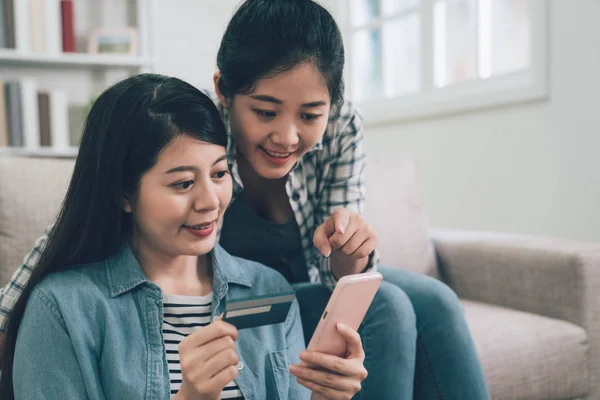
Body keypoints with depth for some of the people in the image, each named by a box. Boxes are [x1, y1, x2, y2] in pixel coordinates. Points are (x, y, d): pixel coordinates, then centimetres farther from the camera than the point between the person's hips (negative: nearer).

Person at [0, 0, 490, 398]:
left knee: (433, 303, -18)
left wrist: (349, 258, -40)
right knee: (387, 310, -25)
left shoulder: (342, 127, -21)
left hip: (307, 284, 4)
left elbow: (339, 278, -17)